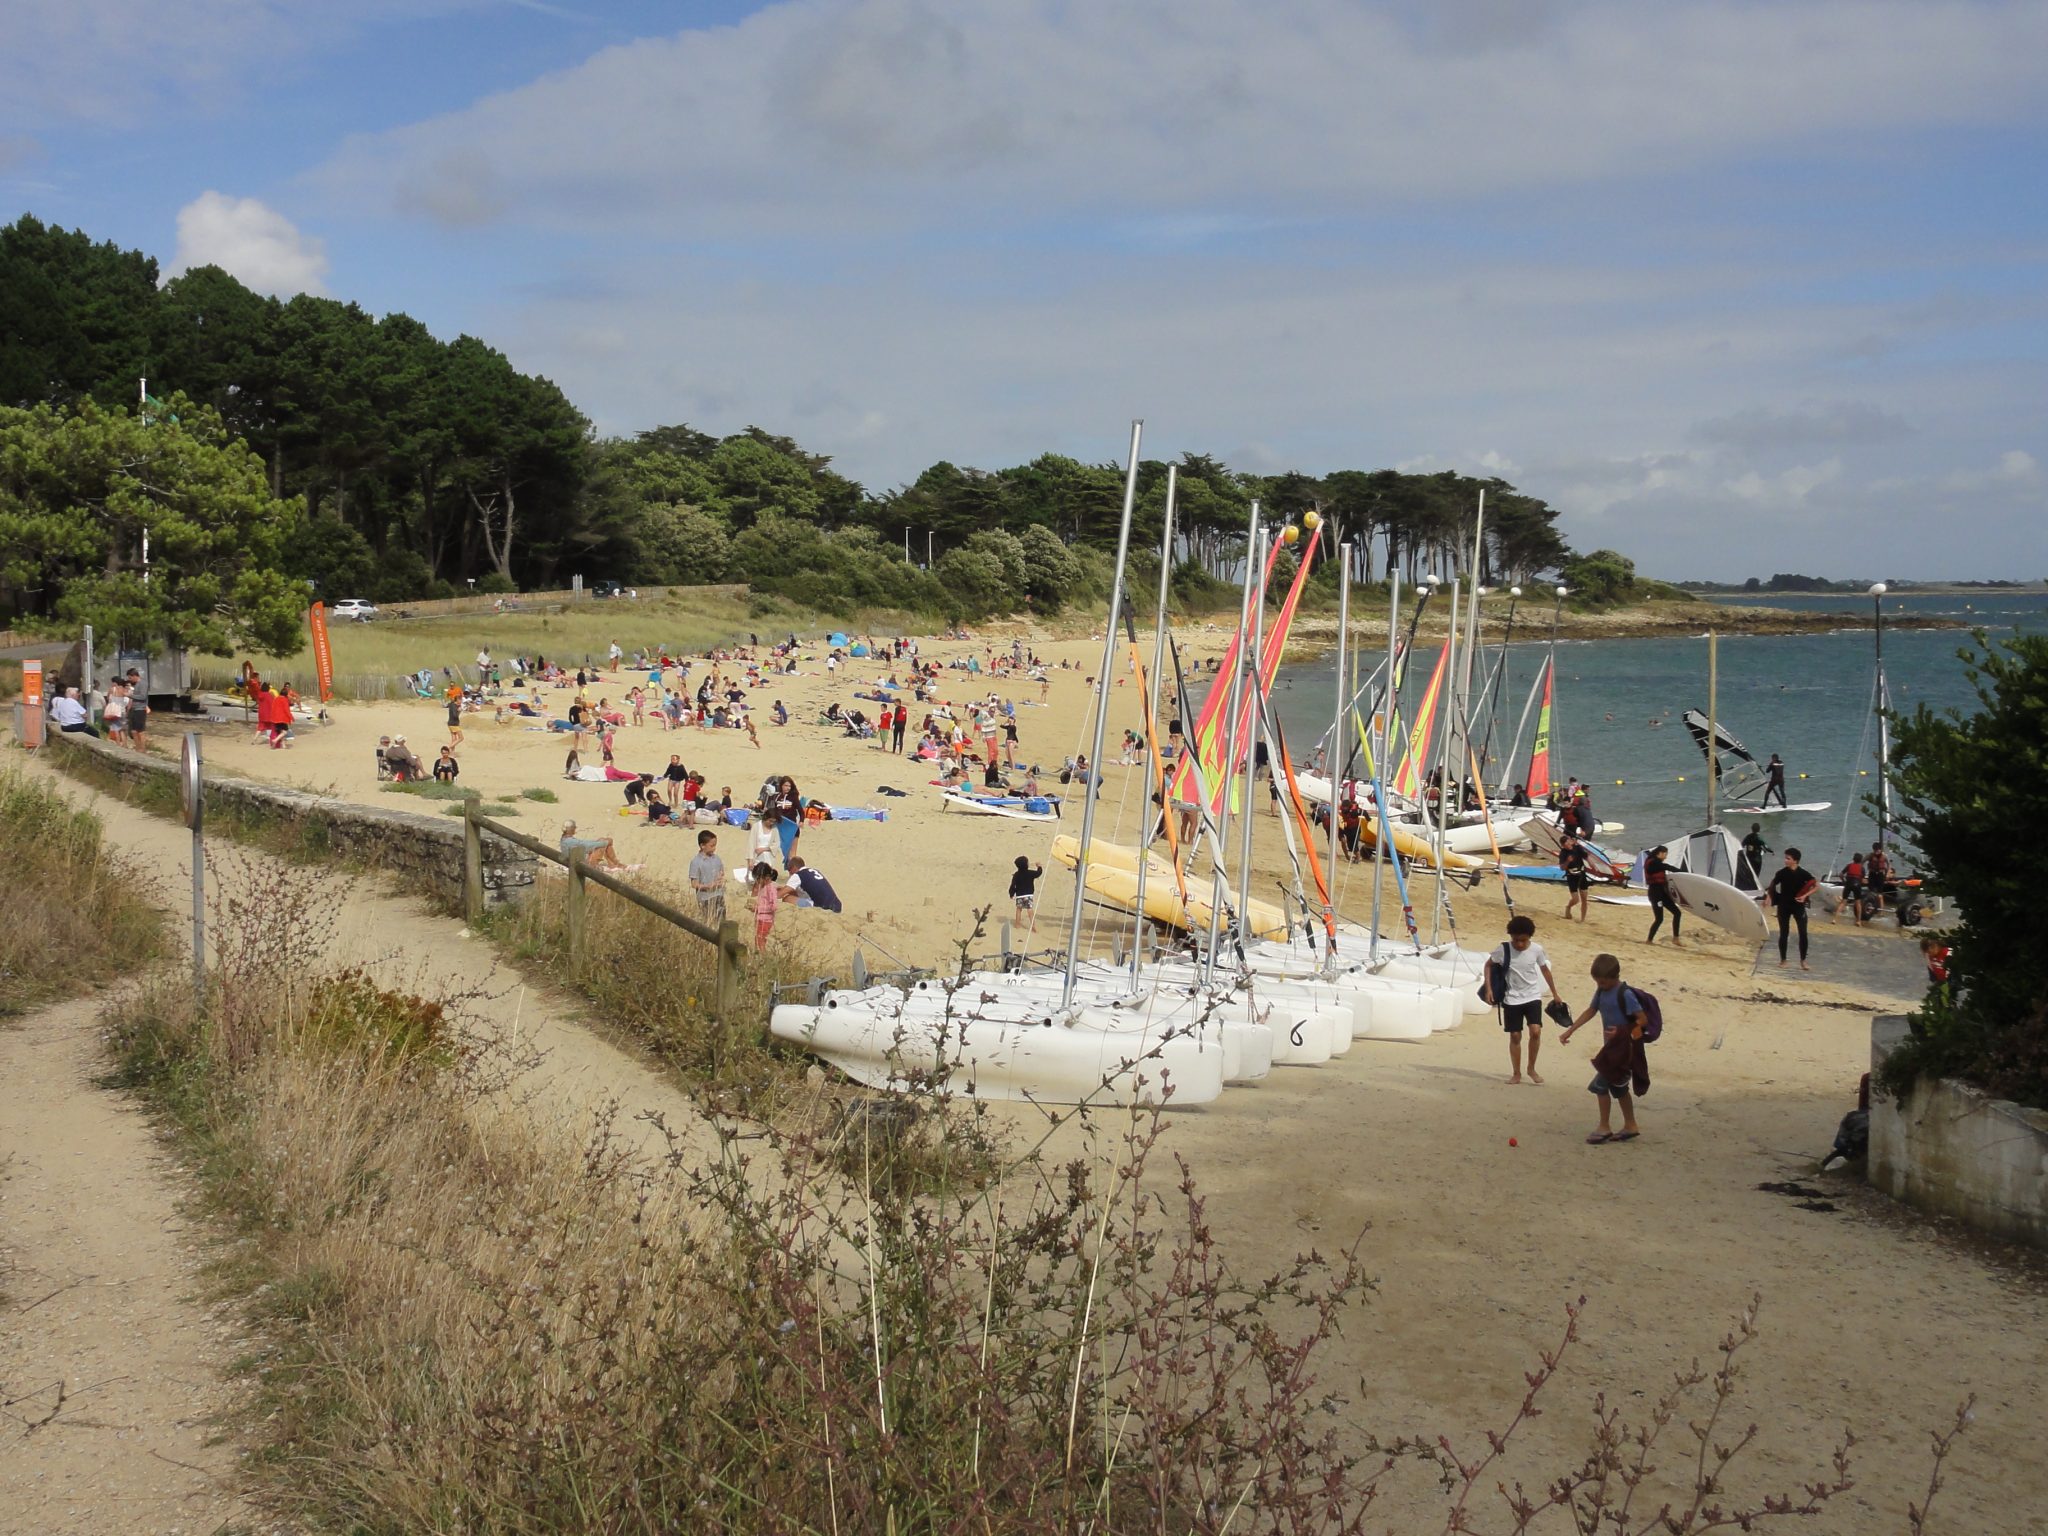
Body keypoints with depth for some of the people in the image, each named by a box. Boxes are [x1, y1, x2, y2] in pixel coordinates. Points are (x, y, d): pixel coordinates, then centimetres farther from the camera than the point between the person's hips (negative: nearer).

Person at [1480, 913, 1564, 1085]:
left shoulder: (1537, 949, -9)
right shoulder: (1504, 950, -13)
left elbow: (1545, 970, 7)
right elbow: (1489, 965, 2)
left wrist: (1555, 993, 14)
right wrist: (1488, 988, -8)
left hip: (1533, 997, 0)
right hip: (1512, 999, 0)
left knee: (1535, 1031, -16)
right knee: (1515, 1036, 3)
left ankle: (1531, 1068, 3)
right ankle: (1517, 1073, 17)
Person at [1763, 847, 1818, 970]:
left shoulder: (1803, 874, -8)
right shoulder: (1781, 873, -3)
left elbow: (1817, 886, -4)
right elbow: (1772, 886, 9)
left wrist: (1806, 895, -15)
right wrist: (1768, 896, -7)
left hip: (1798, 906, -1)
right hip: (1784, 906, 1)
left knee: (1803, 933, -7)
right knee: (1784, 933, 6)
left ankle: (1803, 961, 1)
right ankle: (1782, 959, 17)